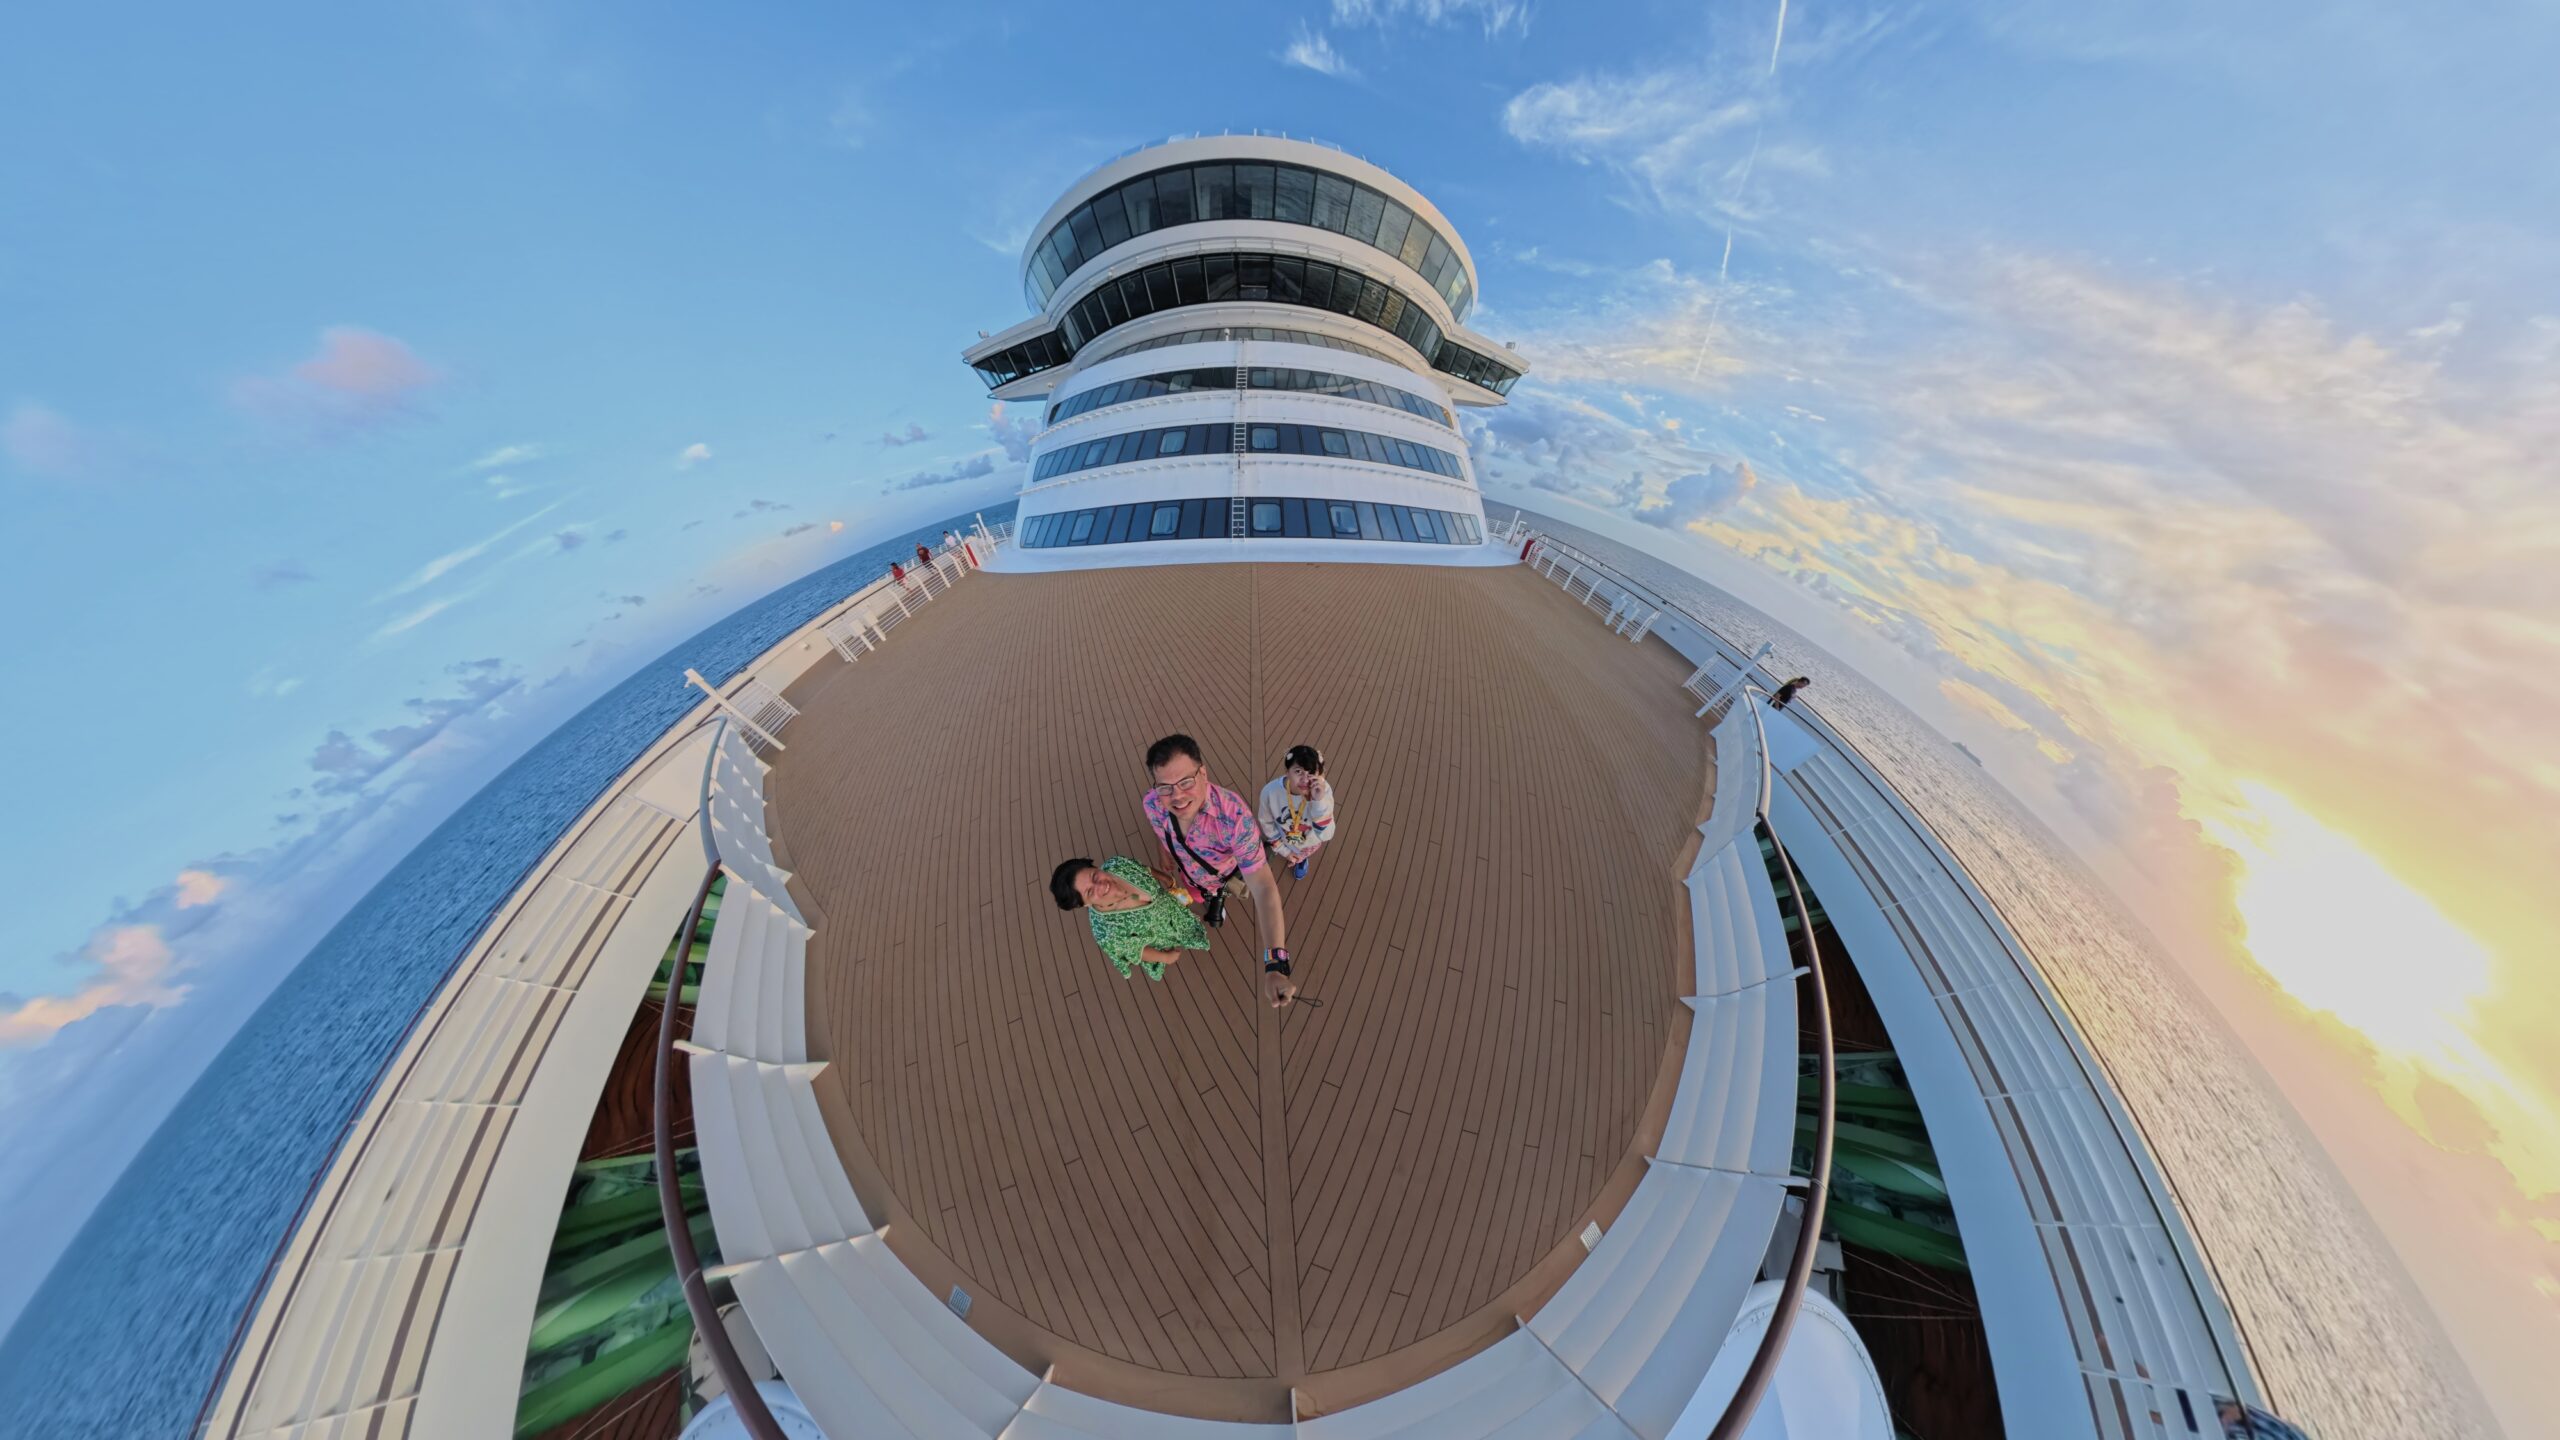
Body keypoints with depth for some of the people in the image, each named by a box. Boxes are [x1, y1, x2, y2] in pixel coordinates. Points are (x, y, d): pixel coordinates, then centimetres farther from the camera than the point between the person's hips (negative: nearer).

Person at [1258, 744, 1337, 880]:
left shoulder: (1323, 790, -39)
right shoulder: (1270, 791, -36)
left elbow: (1325, 835, -40)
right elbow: (1267, 823, -15)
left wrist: (1319, 801, -53)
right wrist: (1282, 849, -5)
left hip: (1310, 842, 1)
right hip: (1283, 840, 0)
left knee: (1302, 855, 33)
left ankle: (1302, 859, 68)